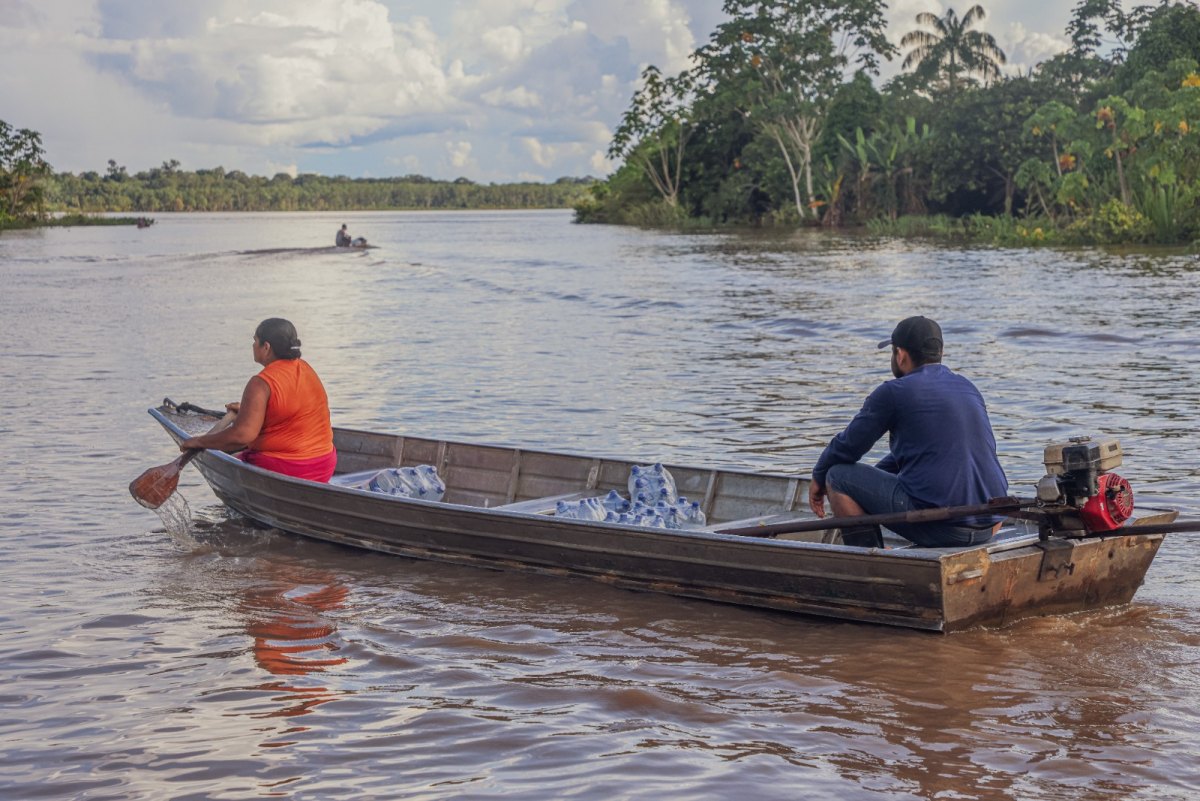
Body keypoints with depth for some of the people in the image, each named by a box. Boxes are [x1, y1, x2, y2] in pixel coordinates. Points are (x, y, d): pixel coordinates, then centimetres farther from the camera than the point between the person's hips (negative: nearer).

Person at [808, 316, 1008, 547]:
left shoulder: (893, 392, -3)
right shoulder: (968, 388, 18)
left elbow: (847, 448, 5)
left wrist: (818, 478, 25)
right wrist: (869, 485, 38)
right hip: (989, 526, 6)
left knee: (838, 476, 8)